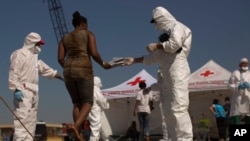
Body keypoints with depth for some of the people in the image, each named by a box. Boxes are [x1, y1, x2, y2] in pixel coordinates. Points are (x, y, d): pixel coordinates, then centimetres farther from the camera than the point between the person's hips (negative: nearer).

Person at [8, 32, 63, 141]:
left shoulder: (34, 57, 24)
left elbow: (47, 70, 31)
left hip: (33, 92, 10)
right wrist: (16, 89, -24)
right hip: (23, 91, -10)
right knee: (22, 118, -17)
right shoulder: (20, 54, -5)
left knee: (31, 120, 8)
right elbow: (14, 73, -14)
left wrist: (62, 77, 33)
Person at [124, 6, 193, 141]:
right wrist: (134, 60, 27)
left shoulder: (177, 27, 3)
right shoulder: (167, 33, 27)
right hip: (168, 75, 9)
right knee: (169, 110, 4)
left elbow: (175, 44, -18)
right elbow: (155, 56, 29)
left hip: (177, 73, -9)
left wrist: (156, 46, -4)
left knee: (178, 108, -16)